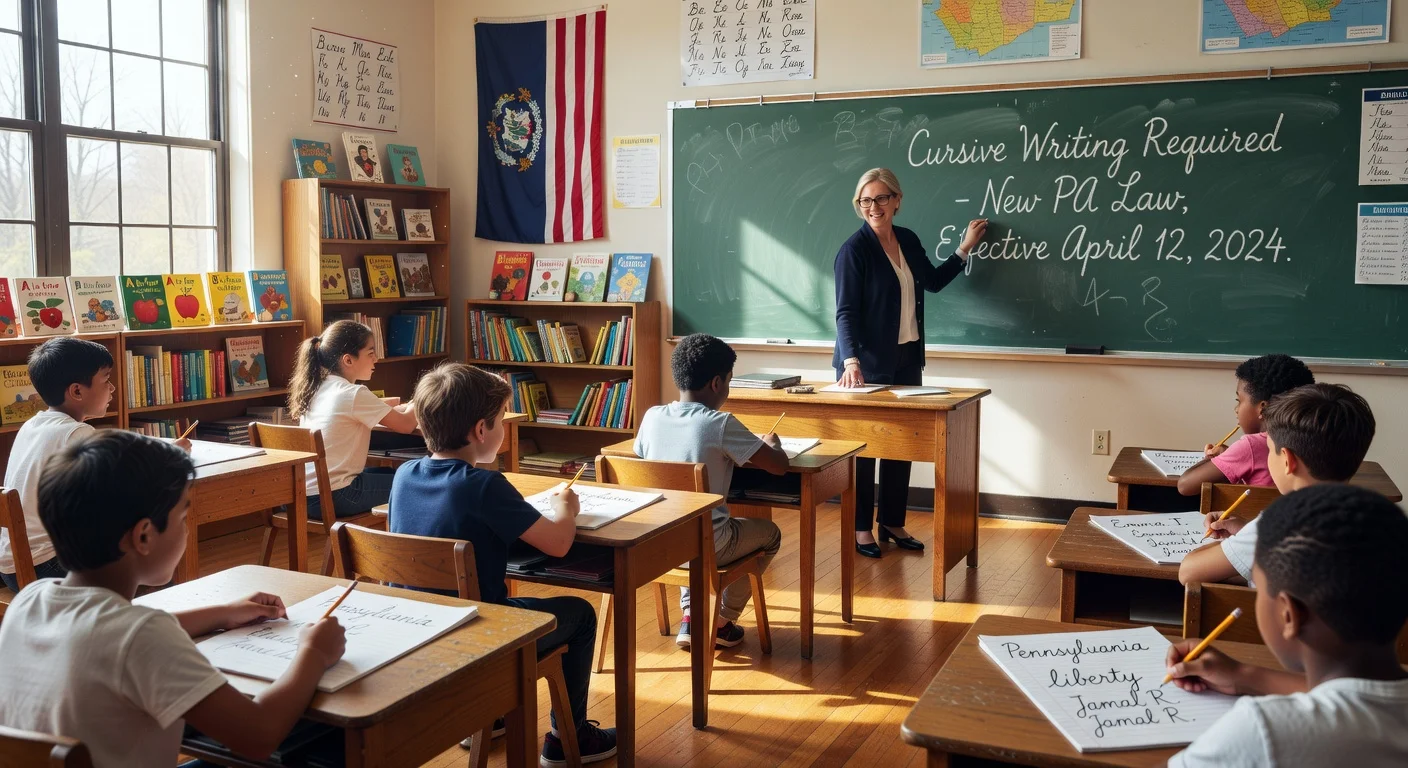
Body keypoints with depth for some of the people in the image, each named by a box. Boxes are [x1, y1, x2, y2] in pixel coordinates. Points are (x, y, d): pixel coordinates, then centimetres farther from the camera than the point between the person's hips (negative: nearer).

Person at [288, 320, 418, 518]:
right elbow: (406, 425, -11)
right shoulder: (354, 394, -16)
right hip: (332, 497, -9)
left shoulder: (316, 387, 8)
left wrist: (409, 406, 14)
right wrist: (418, 404, 9)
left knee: (387, 473, 27)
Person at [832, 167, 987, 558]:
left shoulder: (909, 240, 7)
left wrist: (965, 248, 22)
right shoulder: (853, 250, -14)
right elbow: (846, 313, -21)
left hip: (907, 360, 6)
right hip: (868, 364, -6)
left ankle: (893, 523, 23)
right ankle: (861, 527, 15)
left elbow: (932, 282, 24)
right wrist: (851, 360, -34)